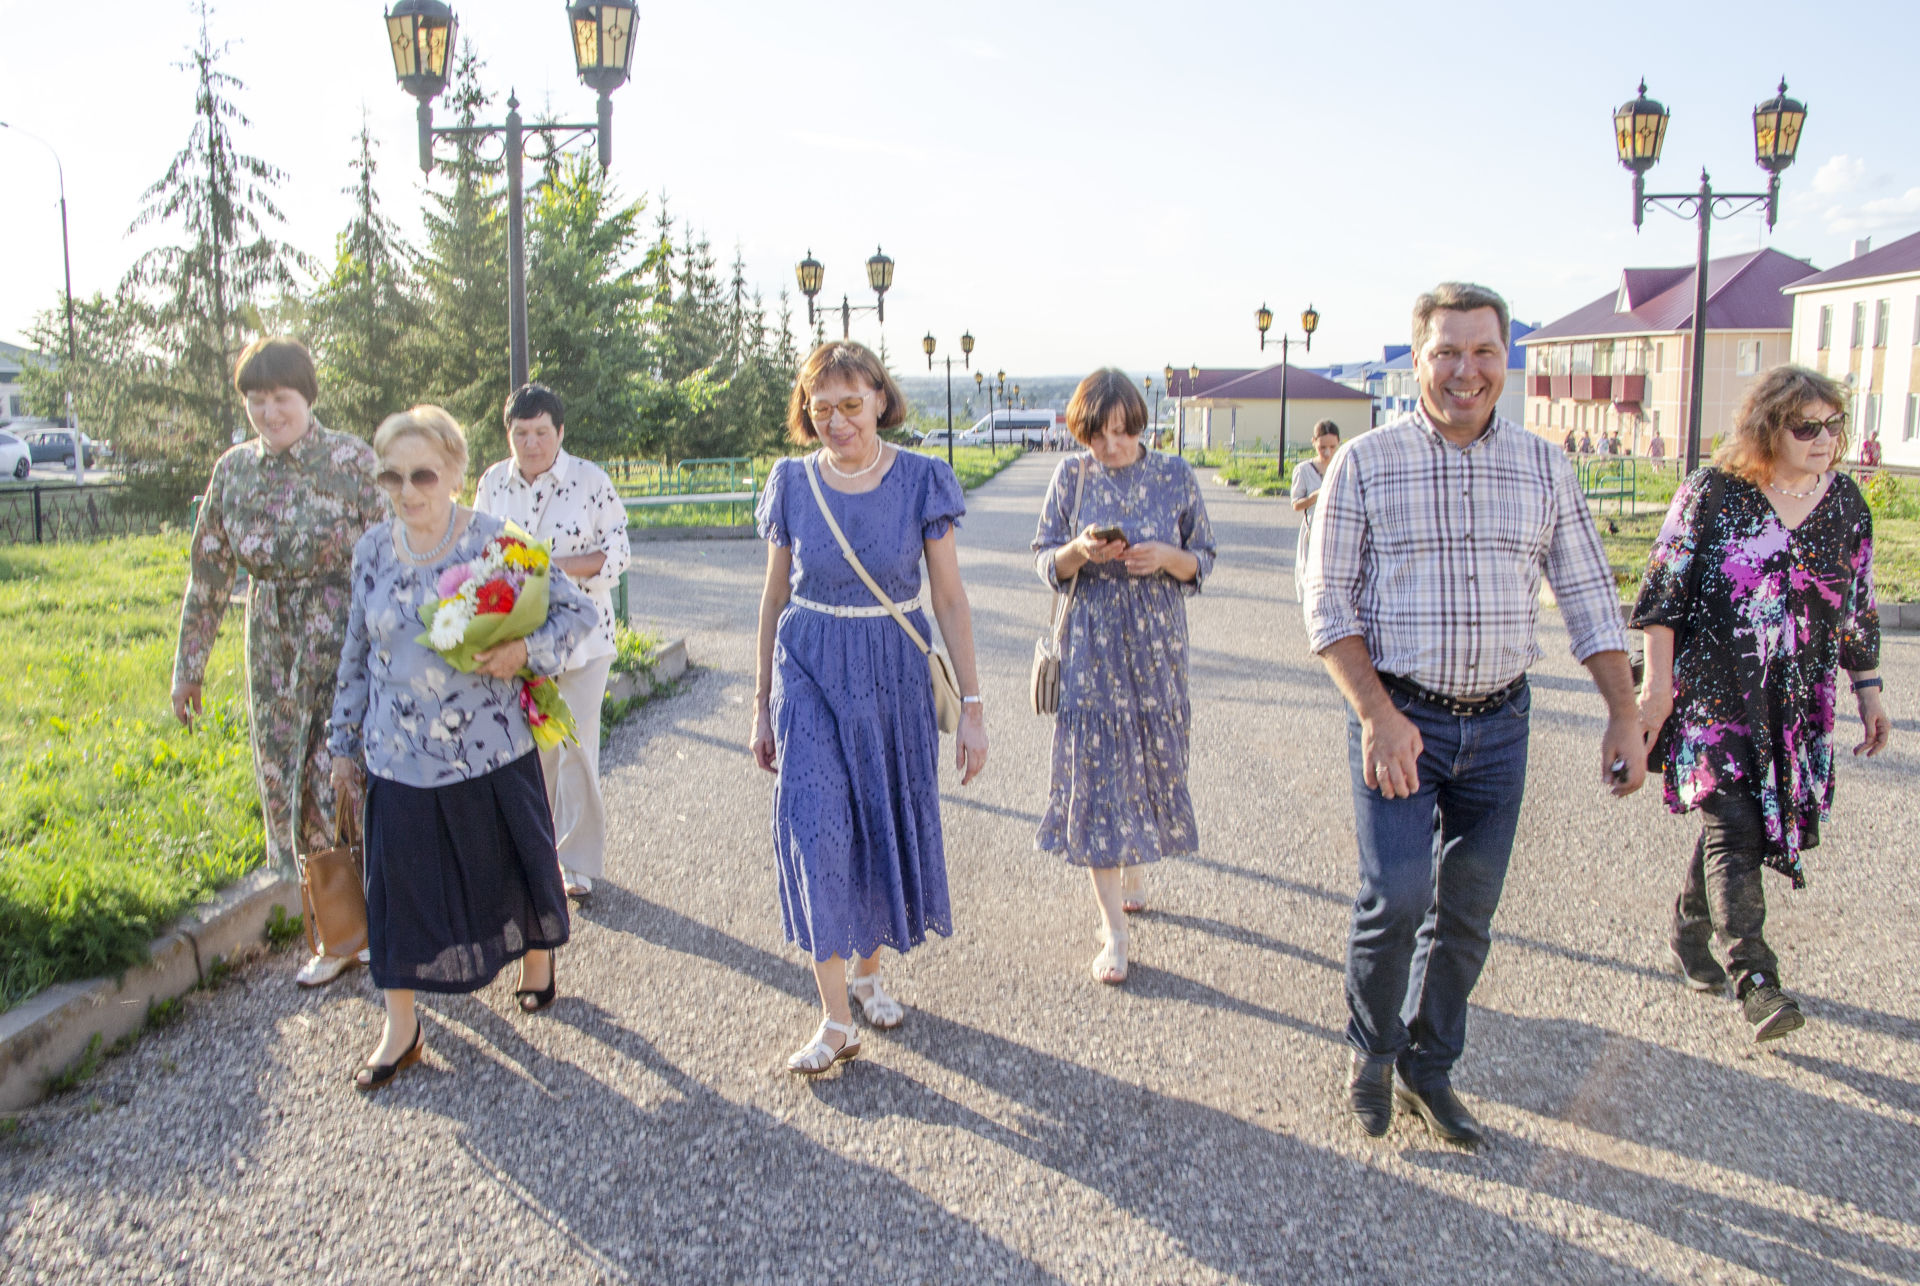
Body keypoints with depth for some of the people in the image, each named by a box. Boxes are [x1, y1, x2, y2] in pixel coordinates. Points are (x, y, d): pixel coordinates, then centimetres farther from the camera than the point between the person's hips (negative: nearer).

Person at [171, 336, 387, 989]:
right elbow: (209, 571, 12)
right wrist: (189, 663, 14)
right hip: (275, 654, 5)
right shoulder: (233, 470, 5)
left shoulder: (352, 460, -8)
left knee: (340, 786, -5)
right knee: (288, 790, 9)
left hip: (349, 648, -5)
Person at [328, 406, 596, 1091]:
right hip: (400, 760, 3)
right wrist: (344, 743, 14)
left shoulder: (498, 541, -9)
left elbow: (578, 610, -4)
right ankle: (401, 1027, 19)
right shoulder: (373, 549, 2)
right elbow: (356, 654, 11)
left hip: (492, 753, -2)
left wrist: (526, 651, -21)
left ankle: (536, 954, 43)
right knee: (401, 885, 6)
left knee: (510, 863, 14)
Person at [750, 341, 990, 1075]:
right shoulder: (792, 483, -1)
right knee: (817, 828, -10)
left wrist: (972, 706, -6)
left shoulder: (921, 480, -6)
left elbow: (949, 599, -3)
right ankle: (837, 1021, -2)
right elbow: (775, 600, 7)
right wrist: (762, 706, 8)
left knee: (887, 823, 10)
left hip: (894, 671, 0)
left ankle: (868, 969, 35)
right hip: (809, 670, 0)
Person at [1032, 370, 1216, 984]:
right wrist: (1079, 551, -18)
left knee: (1151, 759, 11)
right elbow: (1045, 562, 3)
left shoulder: (1175, 475, 0)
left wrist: (1167, 557, -16)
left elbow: (1202, 562, 5)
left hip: (1156, 643, 1)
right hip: (1091, 645, -1)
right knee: (1096, 768, -4)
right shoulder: (1071, 476, 0)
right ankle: (1113, 929, 2)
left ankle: (1131, 871, 40)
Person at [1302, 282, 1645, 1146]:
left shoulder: (1543, 468, 5)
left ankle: (1428, 1070, 28)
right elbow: (1328, 603, -6)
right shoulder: (1365, 464, -4)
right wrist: (1378, 716, -16)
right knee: (1397, 895, -13)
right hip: (1398, 717, -3)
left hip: (1499, 724, 3)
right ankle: (1371, 1054, 14)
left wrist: (1625, 716, 1)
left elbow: (1588, 597, 8)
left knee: (1467, 912, 9)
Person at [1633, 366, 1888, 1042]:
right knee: (1733, 824, -11)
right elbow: (1663, 589, -5)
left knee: (1733, 825, 8)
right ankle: (1755, 979, -11)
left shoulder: (1844, 500, 8)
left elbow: (1858, 604, 15)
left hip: (1797, 703, 5)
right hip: (1711, 692, -4)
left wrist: (1868, 688, 14)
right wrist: (1657, 681, -9)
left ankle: (1689, 931, 29)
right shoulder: (1713, 492, -6)